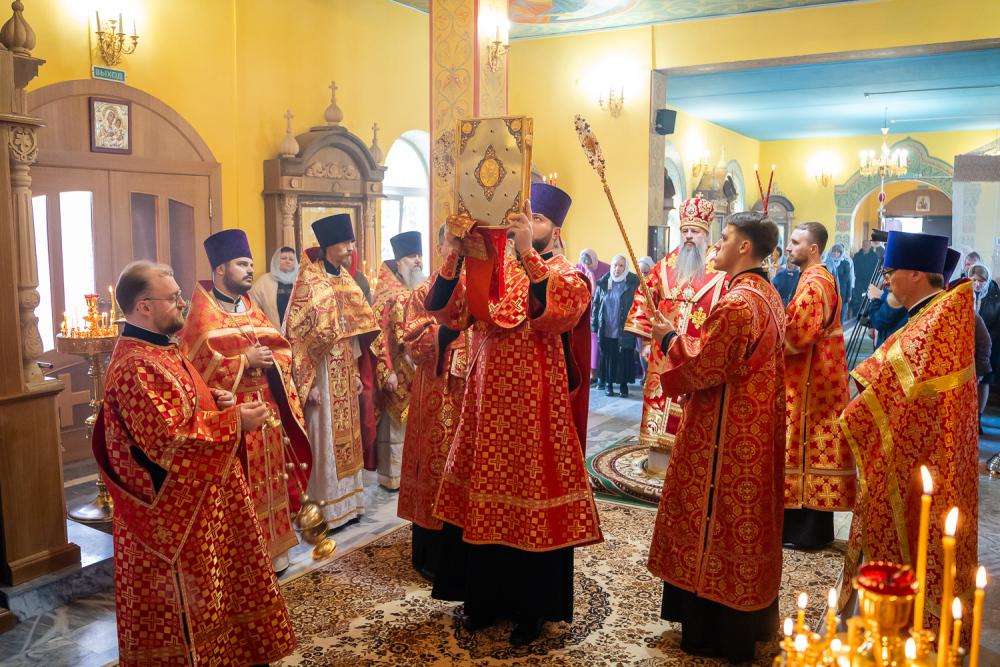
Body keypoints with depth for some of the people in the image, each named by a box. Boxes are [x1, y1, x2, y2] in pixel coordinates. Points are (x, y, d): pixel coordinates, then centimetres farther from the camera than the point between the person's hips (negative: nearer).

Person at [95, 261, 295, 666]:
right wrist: (234, 420, -21)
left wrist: (214, 400, 0)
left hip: (197, 498, 10)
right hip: (171, 511, -10)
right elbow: (172, 441, -29)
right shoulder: (135, 368, -25)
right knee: (183, 603, 7)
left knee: (211, 586, 22)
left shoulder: (162, 350, 8)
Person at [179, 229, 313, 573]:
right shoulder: (202, 315, -9)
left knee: (267, 479, 13)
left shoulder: (252, 309, 14)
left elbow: (283, 348, 13)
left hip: (265, 409, 7)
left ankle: (271, 546, 25)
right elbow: (201, 365, -18)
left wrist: (270, 360, -7)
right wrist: (246, 360, -19)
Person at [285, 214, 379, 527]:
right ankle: (322, 509, 11)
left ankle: (344, 502, 25)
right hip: (321, 374, -8)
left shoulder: (345, 280, 9)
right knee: (323, 438, 0)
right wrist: (308, 382, -19)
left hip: (343, 374, 8)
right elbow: (299, 334, -16)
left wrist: (355, 372, 14)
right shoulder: (309, 282, -13)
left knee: (344, 435, 13)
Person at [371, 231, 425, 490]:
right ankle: (393, 475, 14)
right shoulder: (387, 294, -7)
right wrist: (387, 371, -18)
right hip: (400, 369, -5)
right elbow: (380, 336, -12)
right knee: (397, 423, 3)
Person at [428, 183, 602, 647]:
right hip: (487, 404, 5)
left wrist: (527, 253, -29)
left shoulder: (568, 276, -3)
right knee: (483, 499, 13)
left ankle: (532, 607, 23)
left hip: (536, 407, -4)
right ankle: (484, 596, 31)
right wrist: (454, 254, -15)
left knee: (531, 499, 5)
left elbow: (553, 315, -26)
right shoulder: (488, 269, 9)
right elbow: (442, 310, -3)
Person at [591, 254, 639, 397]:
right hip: (606, 331, 2)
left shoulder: (633, 282, -3)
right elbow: (596, 303, 10)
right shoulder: (603, 283, 5)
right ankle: (609, 385, 18)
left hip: (625, 330, -2)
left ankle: (624, 385, 17)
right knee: (608, 358, 7)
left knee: (624, 359, 4)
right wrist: (594, 324, 6)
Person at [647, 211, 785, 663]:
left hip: (727, 433, -10)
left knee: (717, 520, 2)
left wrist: (670, 337, -4)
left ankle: (717, 631, 15)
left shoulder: (737, 302, -22)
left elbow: (702, 368, -19)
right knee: (747, 520, 19)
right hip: (757, 428, 10)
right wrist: (684, 338, 15)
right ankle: (751, 620, 33)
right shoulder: (767, 295, 10)